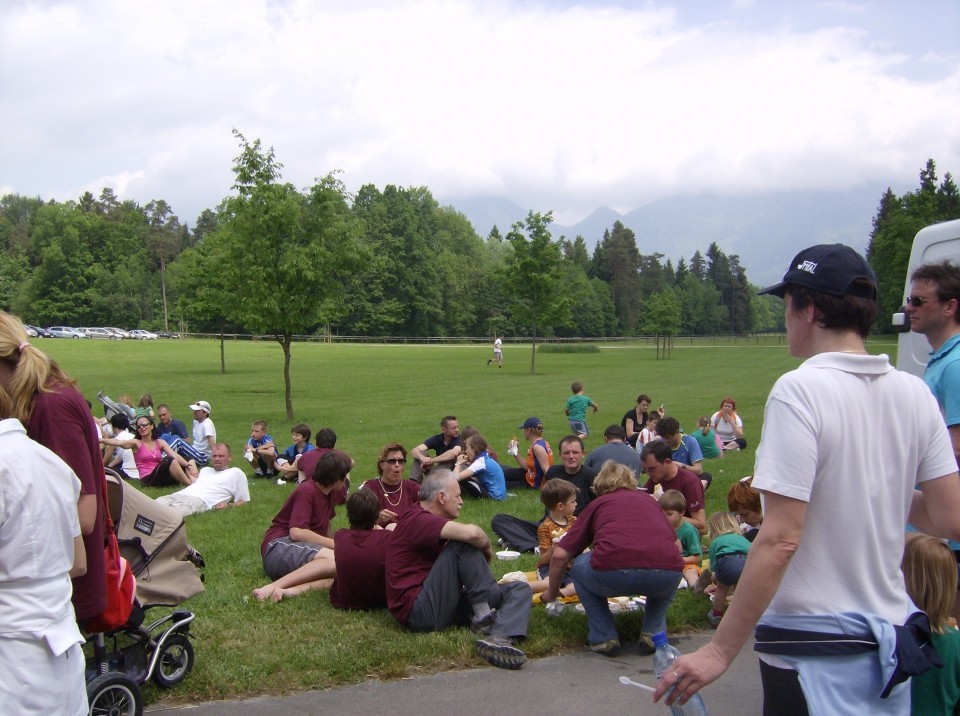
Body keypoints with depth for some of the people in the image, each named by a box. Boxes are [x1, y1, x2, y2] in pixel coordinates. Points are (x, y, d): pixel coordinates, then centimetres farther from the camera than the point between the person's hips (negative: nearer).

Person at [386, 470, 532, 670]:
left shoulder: (423, 520, 22)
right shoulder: (416, 519, -12)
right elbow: (471, 532, -27)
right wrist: (488, 549, -7)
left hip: (442, 605, 10)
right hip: (419, 612, -10)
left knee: (520, 589, -3)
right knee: (464, 544, -22)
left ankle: (499, 639, -33)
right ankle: (483, 617, -13)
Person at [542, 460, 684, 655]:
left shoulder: (597, 504, 26)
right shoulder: (649, 500, 33)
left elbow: (560, 555, 21)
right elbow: (677, 546, 41)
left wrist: (552, 593, 39)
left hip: (613, 573, -2)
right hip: (667, 576, 2)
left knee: (579, 566, 30)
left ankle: (604, 637, 18)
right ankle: (653, 632, 22)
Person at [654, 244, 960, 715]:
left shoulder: (801, 390, -18)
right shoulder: (915, 394, 1)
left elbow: (780, 541, -22)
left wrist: (720, 651, -16)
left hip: (817, 656, -7)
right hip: (894, 639, 7)